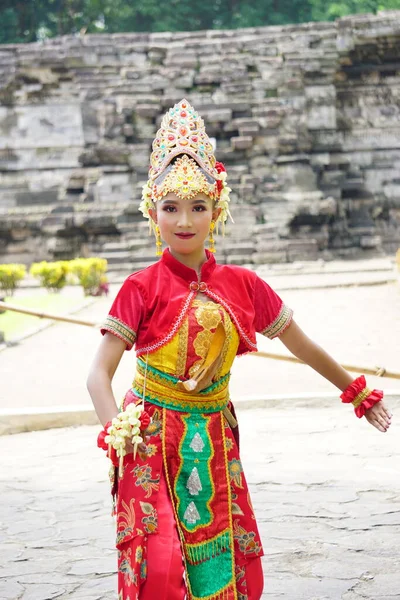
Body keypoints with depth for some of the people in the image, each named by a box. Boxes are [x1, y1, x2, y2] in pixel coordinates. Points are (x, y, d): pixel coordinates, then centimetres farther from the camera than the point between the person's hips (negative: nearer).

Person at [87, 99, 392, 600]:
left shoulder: (241, 285, 2)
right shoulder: (143, 287, -7)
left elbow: (305, 349, 14)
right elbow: (99, 372, -11)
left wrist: (357, 394, 23)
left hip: (215, 441, 3)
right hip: (153, 440, -3)